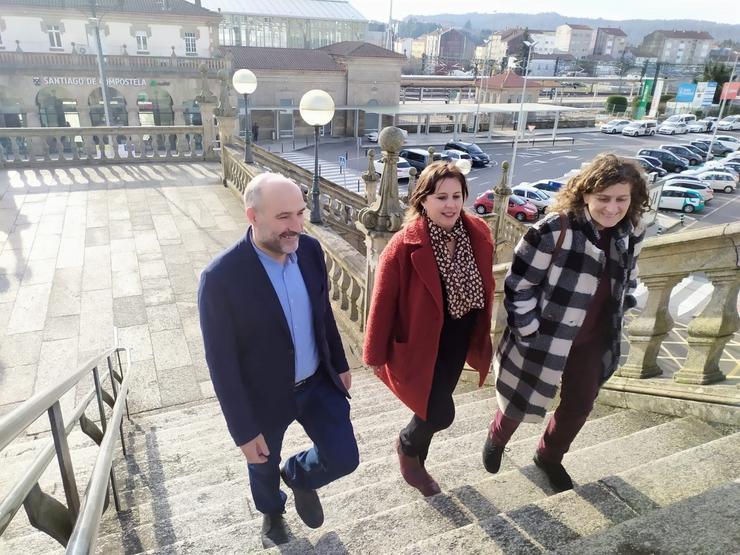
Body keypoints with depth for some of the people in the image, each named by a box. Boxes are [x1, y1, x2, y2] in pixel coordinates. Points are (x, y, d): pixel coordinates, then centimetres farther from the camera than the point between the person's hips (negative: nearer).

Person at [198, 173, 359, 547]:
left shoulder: (309, 249, -12)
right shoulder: (221, 277, -28)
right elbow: (221, 363, -20)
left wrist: (340, 363, 13)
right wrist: (243, 430, -14)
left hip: (318, 382, 4)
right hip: (265, 396, -3)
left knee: (344, 458, 8)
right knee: (264, 467, 23)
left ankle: (299, 476, 43)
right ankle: (272, 512, 59)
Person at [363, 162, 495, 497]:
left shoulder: (478, 233, -9)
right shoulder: (404, 246, -25)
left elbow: (485, 286, 4)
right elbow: (383, 303, -17)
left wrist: (482, 333, 12)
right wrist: (376, 356, -9)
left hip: (460, 337, 5)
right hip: (421, 340, -5)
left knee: (433, 409, 19)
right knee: (441, 413, -3)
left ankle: (415, 463, 47)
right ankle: (407, 446, 32)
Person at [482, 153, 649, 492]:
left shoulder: (631, 235, -4)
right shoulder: (554, 230, -25)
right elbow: (518, 285, -19)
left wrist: (614, 327, 9)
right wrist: (530, 333, -17)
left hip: (593, 342, 6)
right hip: (544, 338, -5)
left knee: (580, 406, 19)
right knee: (520, 400, 15)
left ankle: (549, 457, 48)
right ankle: (496, 440, 49)